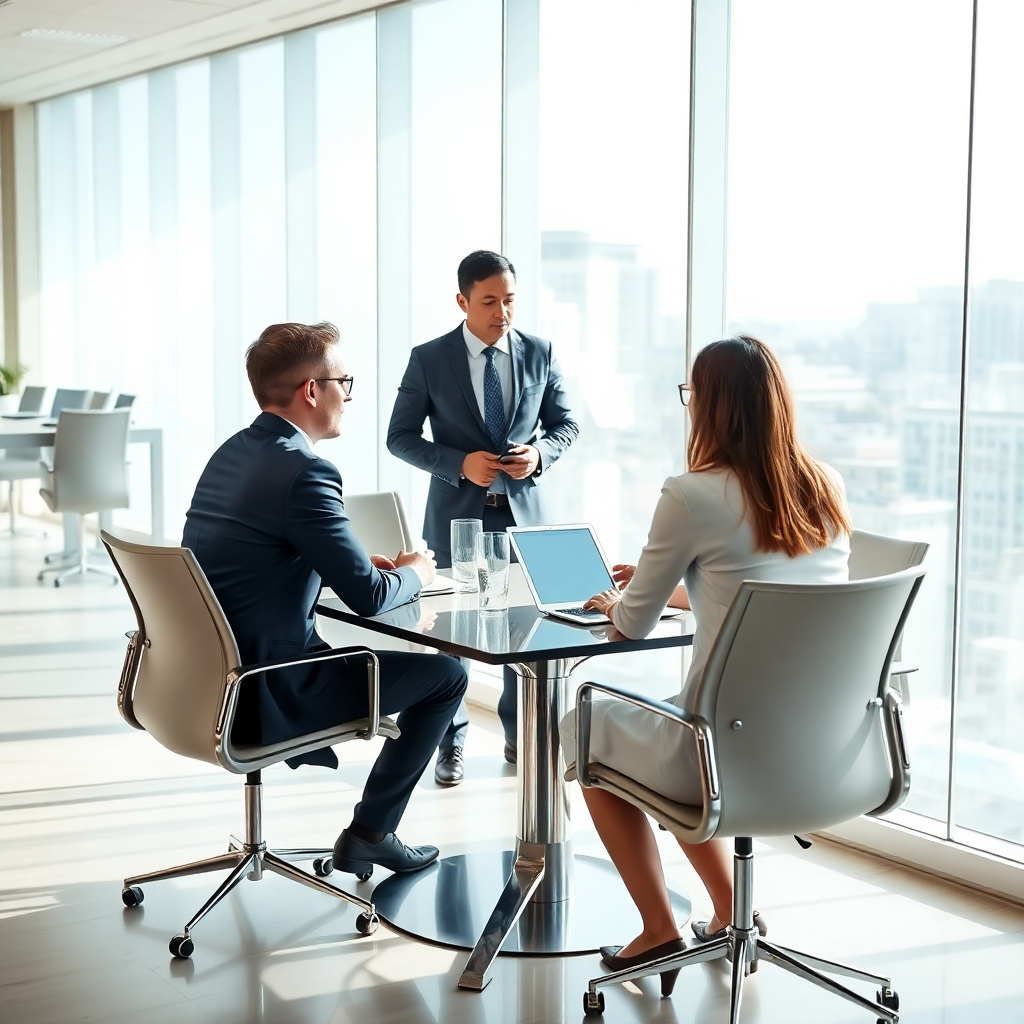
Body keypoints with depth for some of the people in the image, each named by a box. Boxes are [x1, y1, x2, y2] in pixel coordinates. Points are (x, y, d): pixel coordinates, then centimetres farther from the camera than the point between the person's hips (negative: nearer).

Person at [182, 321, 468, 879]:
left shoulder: (231, 452, 8)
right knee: (445, 673, 5)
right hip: (263, 697, -9)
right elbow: (369, 597, -20)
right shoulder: (305, 471, -20)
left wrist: (363, 562, 12)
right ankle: (369, 833, 14)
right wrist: (414, 572, 2)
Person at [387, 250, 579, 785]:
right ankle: (450, 743, 19)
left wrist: (541, 453, -12)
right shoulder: (429, 359, -5)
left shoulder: (539, 353, 2)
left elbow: (565, 423, 9)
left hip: (524, 508, 2)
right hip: (457, 510, -2)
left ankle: (519, 734, 26)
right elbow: (401, 437, -3)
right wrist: (461, 463, -17)